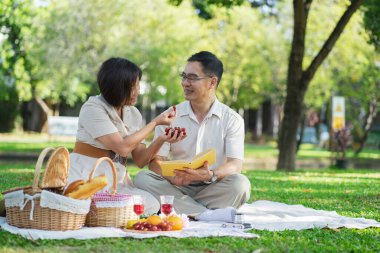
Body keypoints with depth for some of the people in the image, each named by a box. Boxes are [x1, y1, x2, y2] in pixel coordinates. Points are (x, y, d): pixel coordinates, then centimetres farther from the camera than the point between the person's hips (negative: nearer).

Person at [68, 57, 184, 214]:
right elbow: (122, 148, -19)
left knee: (151, 206, -23)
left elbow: (140, 160, 4)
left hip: (117, 180, 6)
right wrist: (155, 122, -12)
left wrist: (162, 140, -14)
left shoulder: (133, 114, 10)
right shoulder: (92, 109, -11)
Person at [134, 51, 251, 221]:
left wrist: (210, 175, -32)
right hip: (176, 188, 2)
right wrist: (172, 177, -24)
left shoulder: (232, 119, 2)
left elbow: (235, 165, -9)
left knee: (240, 184, -30)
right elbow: (156, 161, 0)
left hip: (213, 191, -2)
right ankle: (207, 214, -37)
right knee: (142, 178, -26)